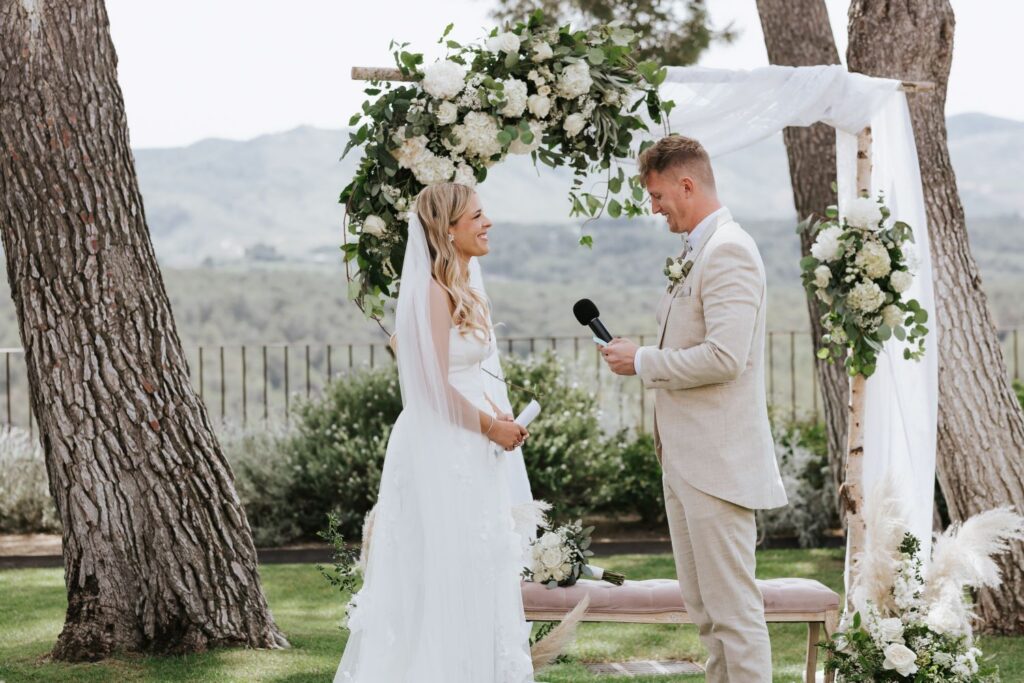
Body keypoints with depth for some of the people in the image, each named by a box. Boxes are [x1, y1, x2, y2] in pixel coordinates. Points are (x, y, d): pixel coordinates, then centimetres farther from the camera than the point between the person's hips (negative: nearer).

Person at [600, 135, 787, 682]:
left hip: (717, 461, -11)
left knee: (734, 607, -6)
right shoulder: (695, 253, 17)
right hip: (685, 458, 11)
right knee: (701, 606, 15)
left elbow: (723, 358, -23)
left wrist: (642, 362, -14)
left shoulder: (728, 252, -15)